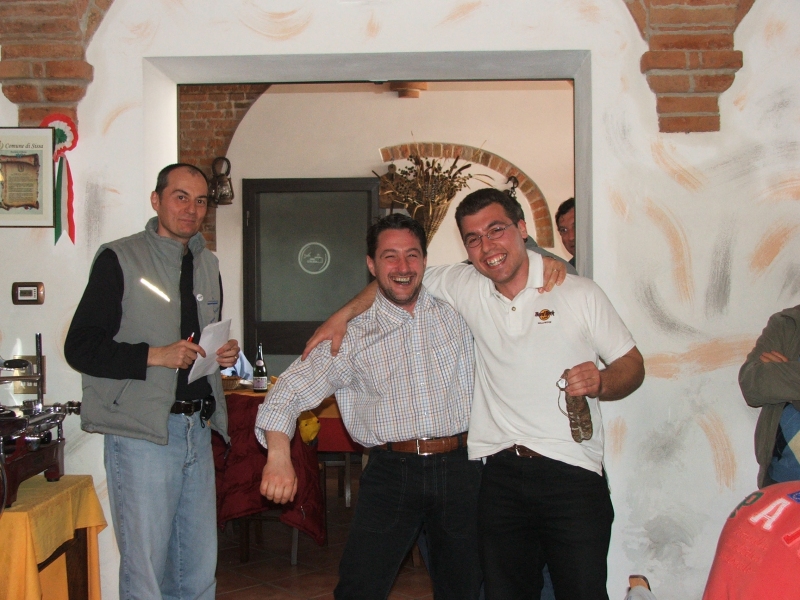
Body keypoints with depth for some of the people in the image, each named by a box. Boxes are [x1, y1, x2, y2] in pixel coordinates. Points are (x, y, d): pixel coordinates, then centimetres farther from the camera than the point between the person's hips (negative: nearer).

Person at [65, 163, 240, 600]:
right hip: (142, 433, -6)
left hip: (197, 428, 7)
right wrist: (154, 355, -20)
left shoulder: (207, 265, 17)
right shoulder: (119, 259, -5)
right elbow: (80, 347, -10)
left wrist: (224, 355, 7)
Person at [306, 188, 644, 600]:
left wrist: (601, 383, -15)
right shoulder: (464, 286, 7)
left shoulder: (580, 294, 0)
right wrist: (342, 315, 9)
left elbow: (632, 364, 6)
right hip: (500, 476, 3)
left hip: (572, 474, -2)